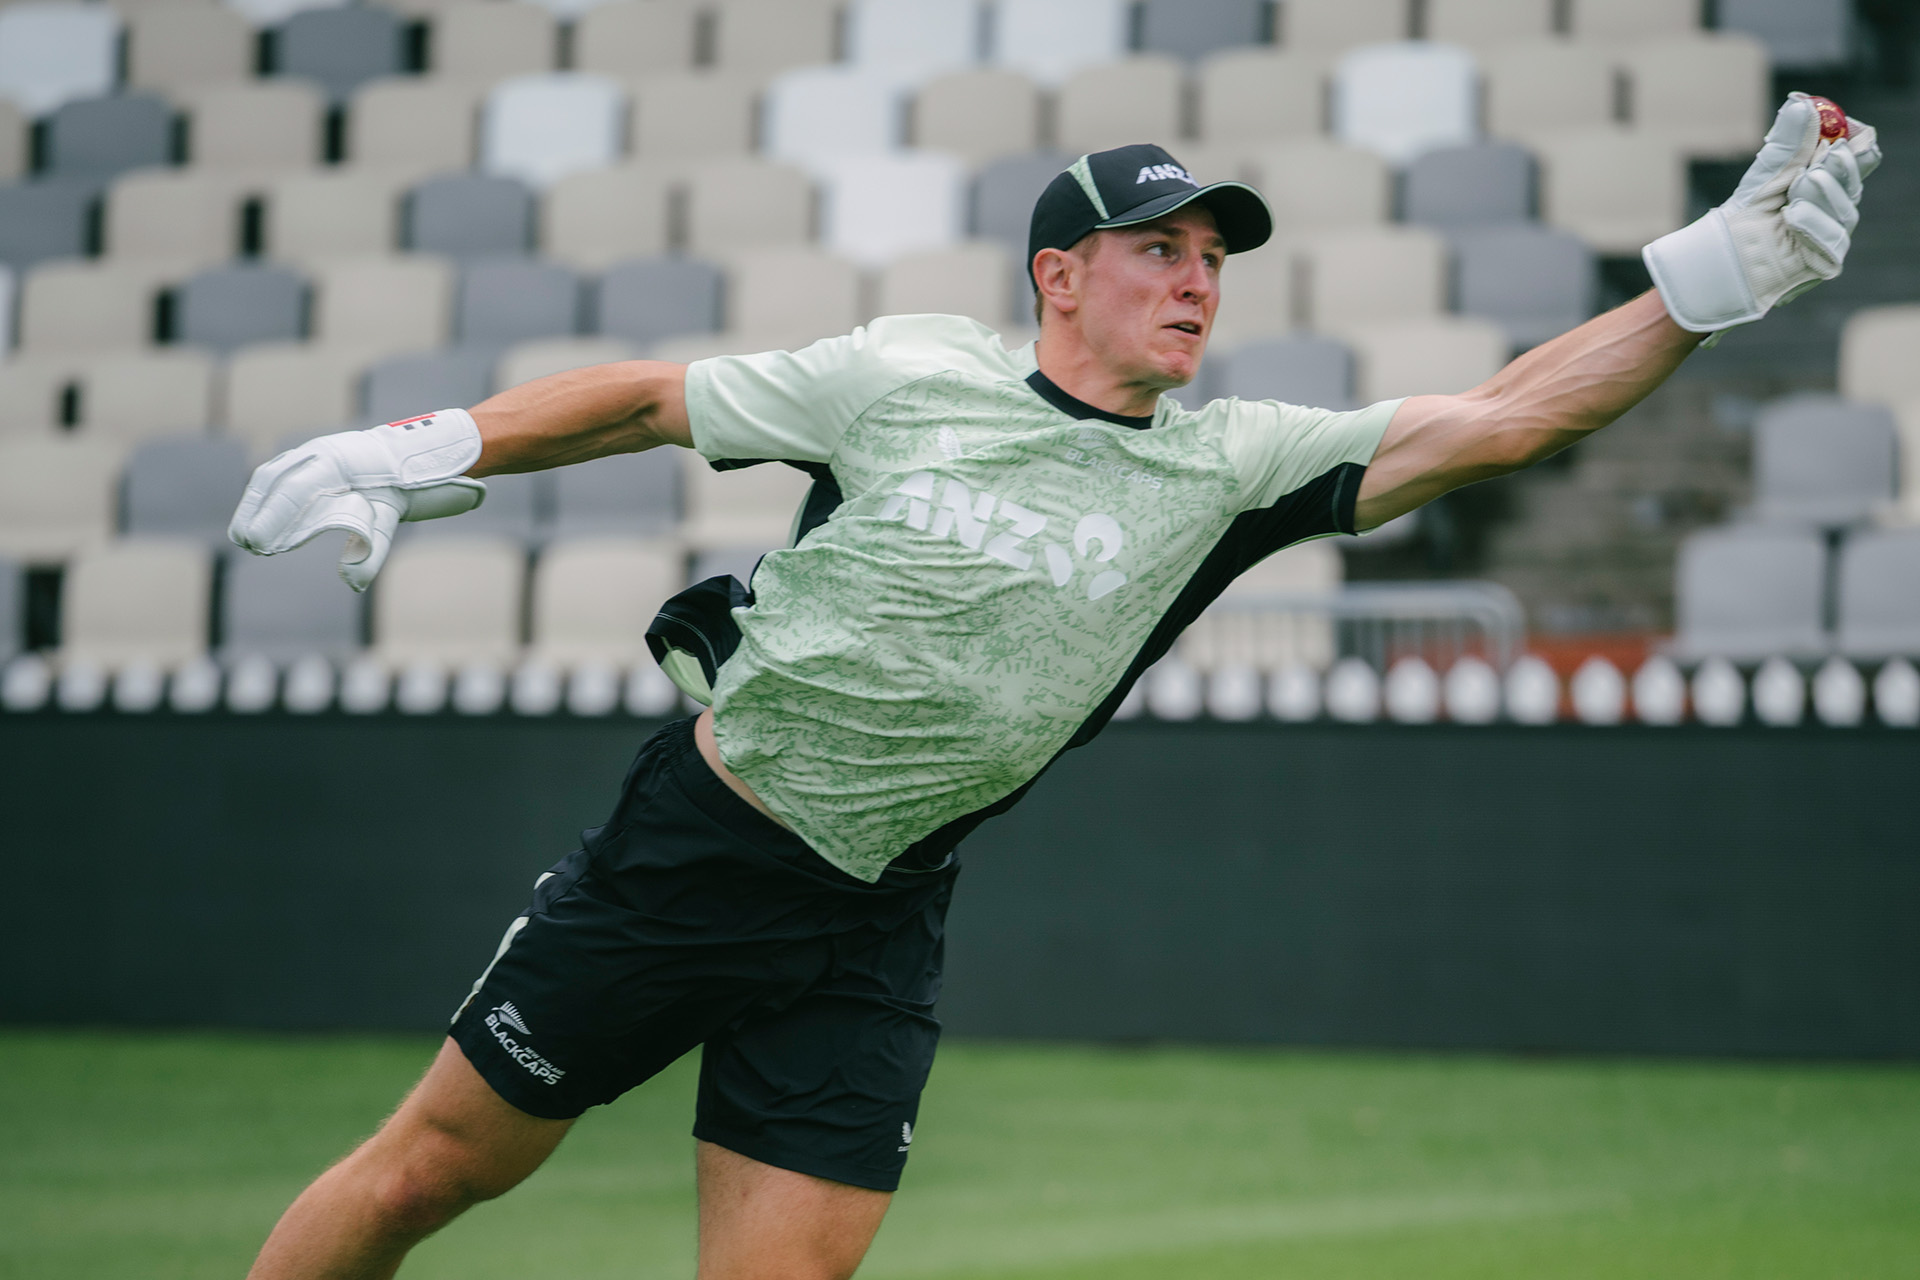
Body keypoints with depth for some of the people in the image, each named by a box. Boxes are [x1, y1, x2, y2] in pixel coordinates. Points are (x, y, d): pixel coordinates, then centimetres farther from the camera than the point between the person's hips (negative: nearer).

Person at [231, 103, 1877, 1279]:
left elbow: (1494, 420, -9)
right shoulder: (914, 369, -5)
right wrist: (426, 456, -1)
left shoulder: (1229, 469, -2)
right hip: (685, 847, -2)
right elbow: (653, 395, 5)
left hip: (867, 939, 2)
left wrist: (1718, 268, -18)